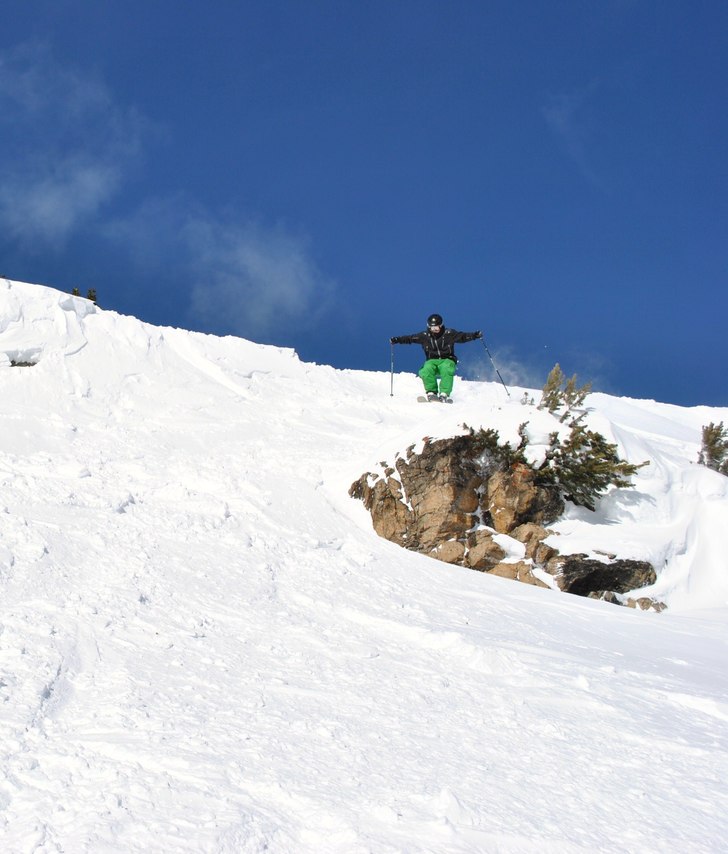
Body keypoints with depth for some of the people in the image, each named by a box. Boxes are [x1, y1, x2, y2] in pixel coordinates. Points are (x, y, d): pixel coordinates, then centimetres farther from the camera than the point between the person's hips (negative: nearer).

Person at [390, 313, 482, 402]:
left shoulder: (449, 334, -3)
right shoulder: (425, 336, 2)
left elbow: (462, 336, -8)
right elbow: (410, 338, 1)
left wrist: (474, 335, -23)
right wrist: (396, 340, -9)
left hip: (447, 360, -1)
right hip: (432, 361, 2)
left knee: (447, 370, -35)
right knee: (426, 371, -31)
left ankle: (444, 394, -35)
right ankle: (431, 392, -24)